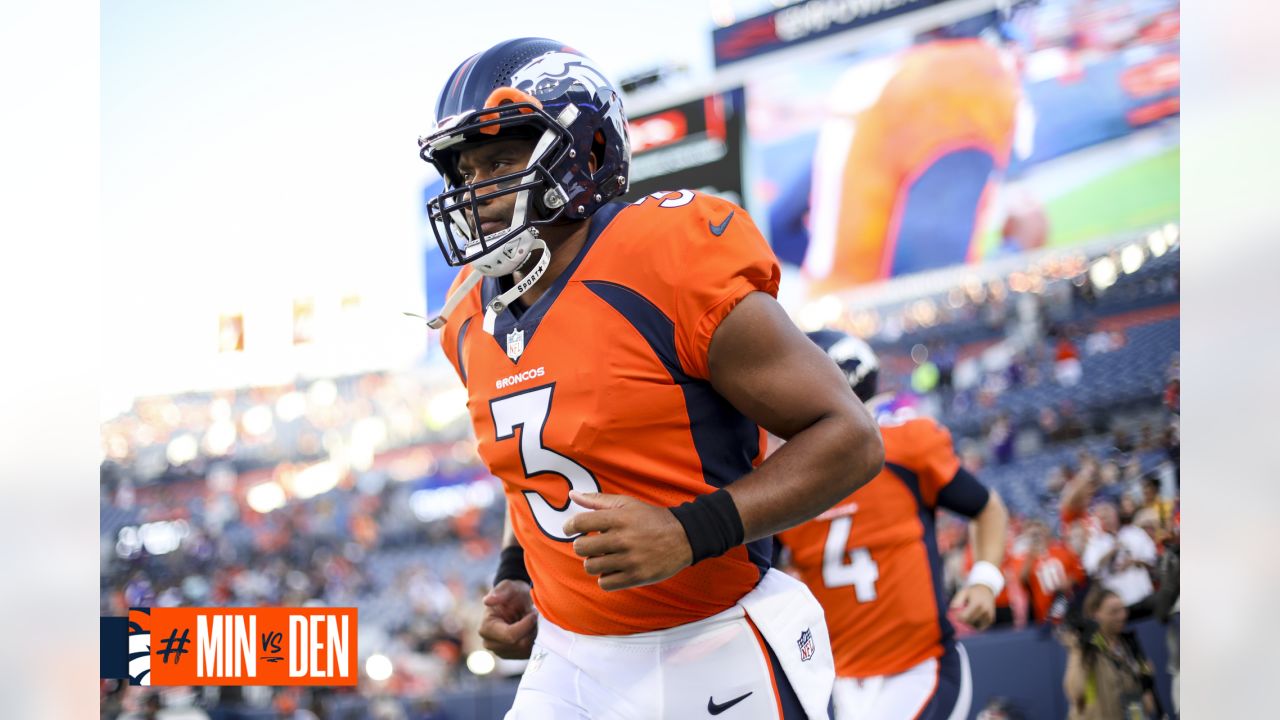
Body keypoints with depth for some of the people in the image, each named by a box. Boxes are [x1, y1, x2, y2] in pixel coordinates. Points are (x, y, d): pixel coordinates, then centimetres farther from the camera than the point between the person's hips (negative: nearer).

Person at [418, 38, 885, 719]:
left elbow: (850, 437, -15)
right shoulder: (475, 318, 5)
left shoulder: (670, 269, -16)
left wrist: (689, 533, -24)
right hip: (568, 663, 6)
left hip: (717, 659, -5)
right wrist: (515, 578, 7)